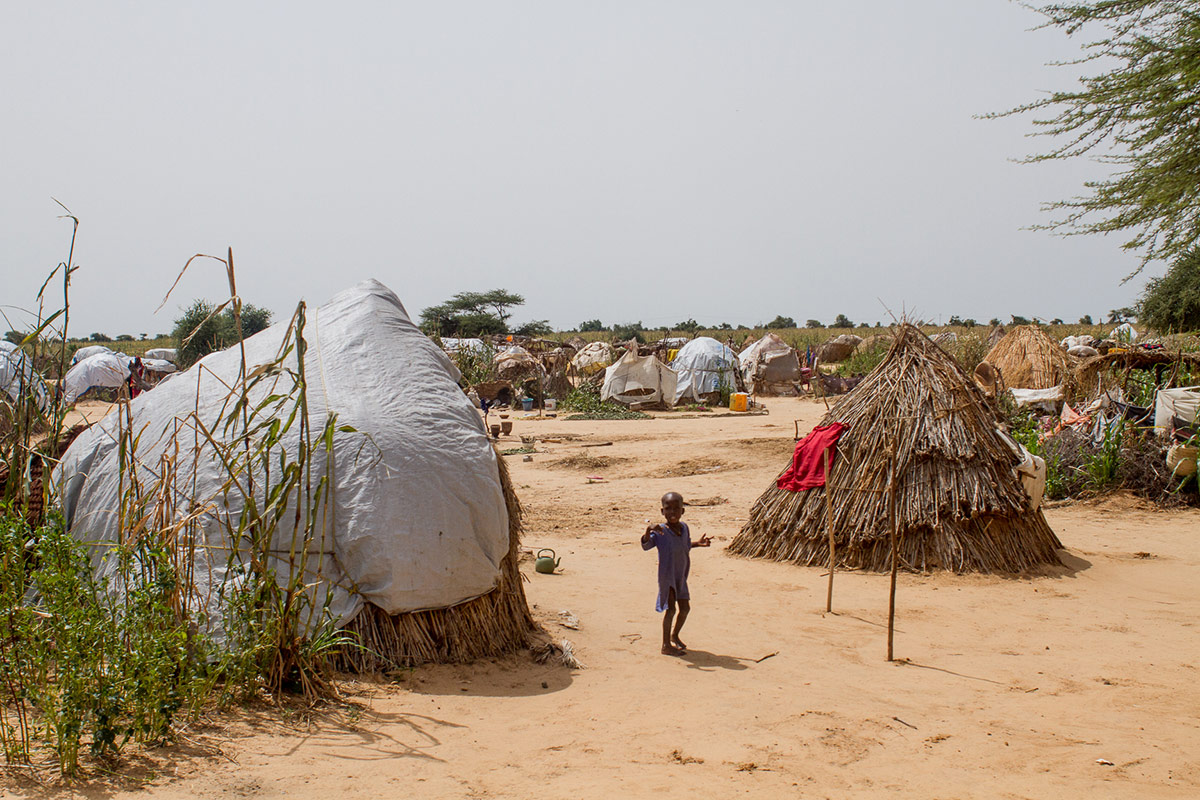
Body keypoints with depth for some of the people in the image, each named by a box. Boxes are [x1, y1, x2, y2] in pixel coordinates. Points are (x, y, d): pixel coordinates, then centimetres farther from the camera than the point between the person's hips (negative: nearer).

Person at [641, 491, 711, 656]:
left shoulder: (684, 527, 0)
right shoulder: (660, 531, -18)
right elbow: (646, 545, -31)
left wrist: (698, 543, 6)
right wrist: (648, 531, -46)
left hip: (681, 576, 6)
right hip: (666, 576, -6)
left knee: (685, 608, 14)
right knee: (670, 609, -9)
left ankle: (675, 635, 38)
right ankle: (666, 645, 3)